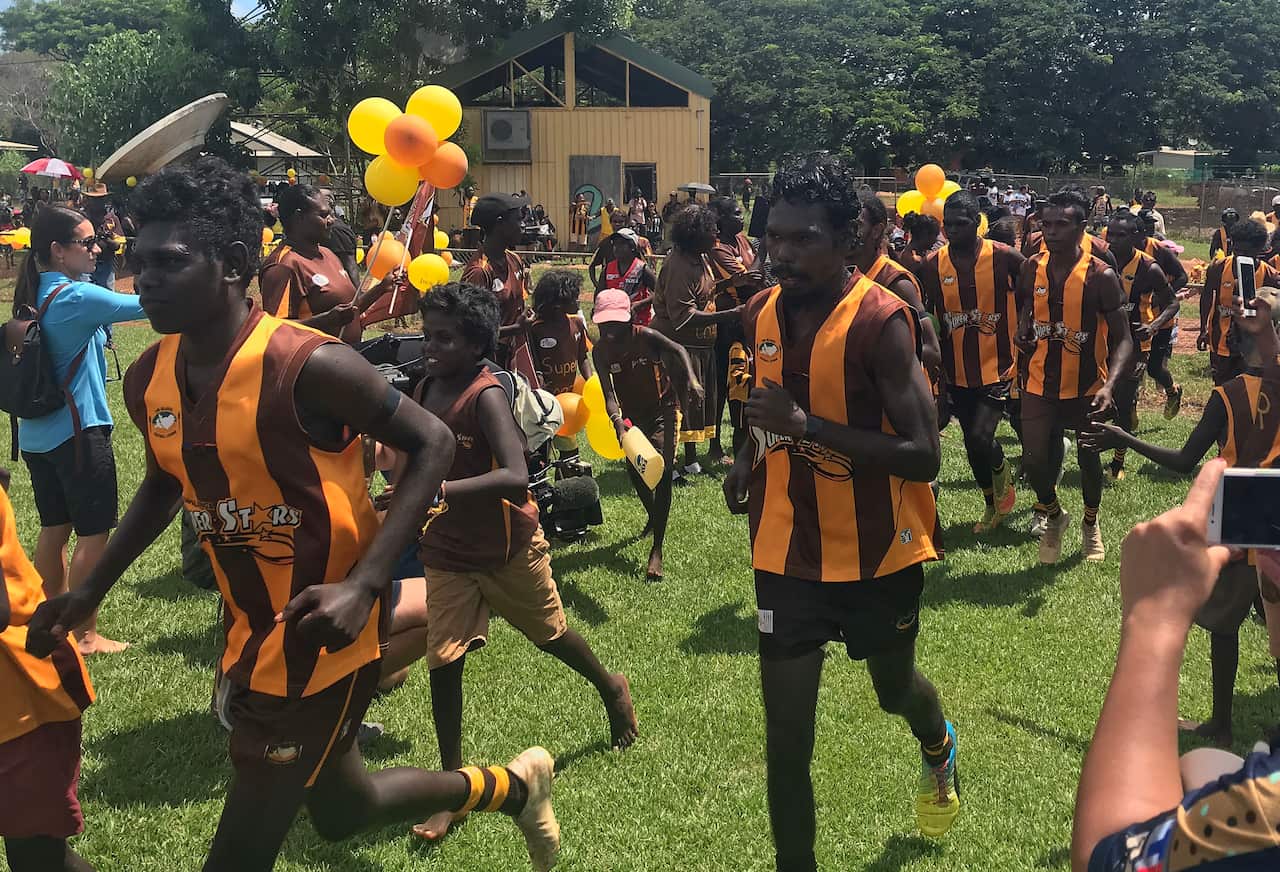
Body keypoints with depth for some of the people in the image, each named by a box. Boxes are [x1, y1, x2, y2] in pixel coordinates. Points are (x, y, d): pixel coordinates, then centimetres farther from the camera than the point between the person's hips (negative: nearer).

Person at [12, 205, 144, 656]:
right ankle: (85, 635, 7)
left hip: (38, 431, 9)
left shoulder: (34, 295, 8)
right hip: (78, 431, -9)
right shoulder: (75, 297, -19)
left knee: (54, 529, 17)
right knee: (94, 534, 1)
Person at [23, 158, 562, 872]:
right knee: (343, 810, 24)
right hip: (253, 628, 8)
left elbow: (432, 443, -16)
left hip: (322, 632, -8)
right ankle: (514, 786, 48)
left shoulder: (308, 365, -23)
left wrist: (363, 585, -25)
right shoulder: (148, 381, -1)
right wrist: (92, 591, 9)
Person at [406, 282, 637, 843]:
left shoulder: (485, 396, -24)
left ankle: (610, 688, 49)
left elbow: (515, 476, -38)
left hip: (508, 549, -5)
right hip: (448, 552, 5)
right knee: (443, 661, -3)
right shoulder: (424, 390, -3)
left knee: (550, 635, 18)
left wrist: (440, 491, -48)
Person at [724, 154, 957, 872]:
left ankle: (940, 750, 60)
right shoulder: (762, 314, -2)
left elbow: (923, 457, -24)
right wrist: (753, 455, -2)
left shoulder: (882, 321, -21)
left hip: (879, 552, -3)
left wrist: (807, 426, -31)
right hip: (789, 552, 3)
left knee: (895, 687, 24)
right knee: (787, 733, 2)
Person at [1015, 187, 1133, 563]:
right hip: (1040, 384, 2)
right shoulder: (1032, 269, -4)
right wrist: (1021, 336, -7)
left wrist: (1109, 386, -30)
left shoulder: (1101, 276, -16)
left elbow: (1122, 340, -16)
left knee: (1089, 459, 14)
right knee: (1034, 461, -2)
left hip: (1087, 387, -2)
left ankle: (1090, 525, 40)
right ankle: (1053, 516, 29)